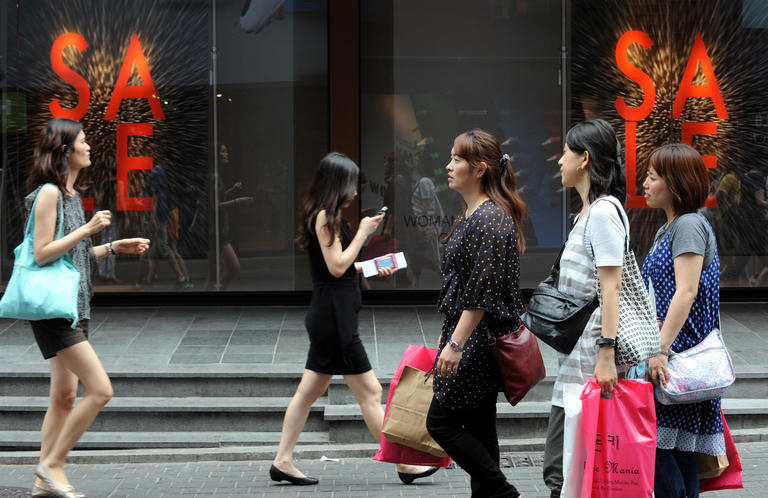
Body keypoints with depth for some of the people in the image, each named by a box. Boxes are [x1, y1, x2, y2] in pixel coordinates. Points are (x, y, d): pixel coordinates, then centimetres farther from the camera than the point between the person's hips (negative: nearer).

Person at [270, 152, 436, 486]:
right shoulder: (324, 216, -14)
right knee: (370, 392, -5)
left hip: (328, 317, 10)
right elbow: (336, 266, -17)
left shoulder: (325, 217, 15)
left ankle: (282, 461, 14)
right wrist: (363, 233, -11)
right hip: (333, 317, -10)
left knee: (309, 391, 12)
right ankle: (404, 464, 0)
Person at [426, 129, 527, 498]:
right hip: (472, 338, 10)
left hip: (480, 339, -10)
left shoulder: (491, 219, -16)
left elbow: (482, 291, -22)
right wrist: (449, 335, 23)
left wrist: (456, 343, -23)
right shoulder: (472, 215, 15)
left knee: (441, 421, -7)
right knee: (478, 426, 10)